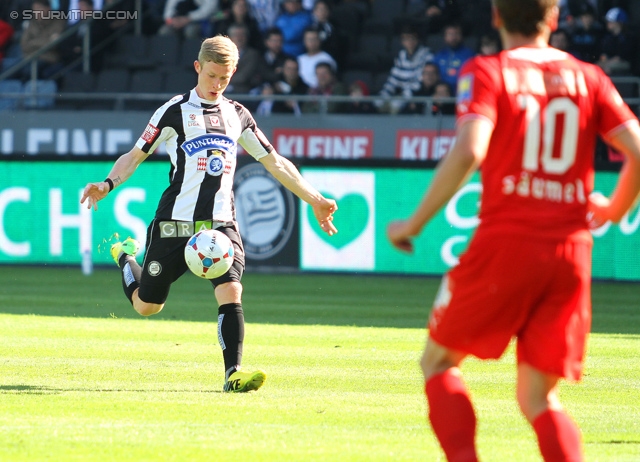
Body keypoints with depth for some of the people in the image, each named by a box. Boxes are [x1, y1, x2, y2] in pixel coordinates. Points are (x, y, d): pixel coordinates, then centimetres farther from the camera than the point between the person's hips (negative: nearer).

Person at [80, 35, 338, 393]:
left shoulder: (237, 115, 11)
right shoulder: (175, 111, 0)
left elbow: (274, 162, 18)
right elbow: (135, 156, 3)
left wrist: (315, 200, 15)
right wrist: (108, 185, -15)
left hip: (221, 225, 2)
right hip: (175, 225, -2)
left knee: (231, 291, -21)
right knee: (147, 306, 9)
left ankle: (234, 373, -21)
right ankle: (124, 256, 40)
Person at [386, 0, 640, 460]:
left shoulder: (487, 73, 0)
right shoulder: (588, 78, 9)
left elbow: (468, 152, -17)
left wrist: (414, 223, -9)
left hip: (506, 240, -3)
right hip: (571, 250, 3)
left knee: (439, 361, 17)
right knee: (538, 397, 10)